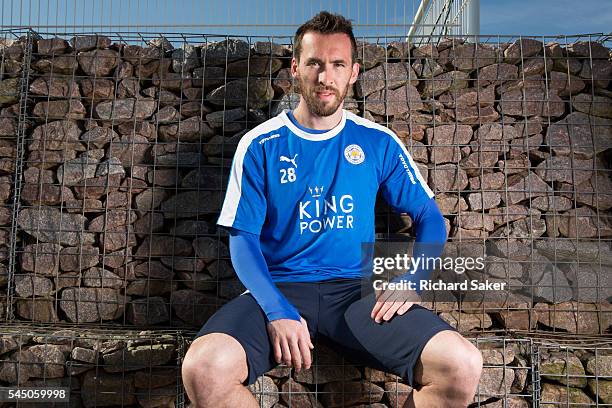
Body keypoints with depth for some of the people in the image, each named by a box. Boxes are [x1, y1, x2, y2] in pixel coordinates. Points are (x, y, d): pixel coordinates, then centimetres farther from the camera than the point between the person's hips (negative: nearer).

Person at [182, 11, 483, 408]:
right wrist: (278, 311, -16)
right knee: (204, 367, -31)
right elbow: (243, 238, 1)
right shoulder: (261, 145, 5)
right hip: (278, 289, 0)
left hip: (356, 290, 1)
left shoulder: (378, 142, 10)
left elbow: (431, 218, 11)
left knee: (462, 365, -23)